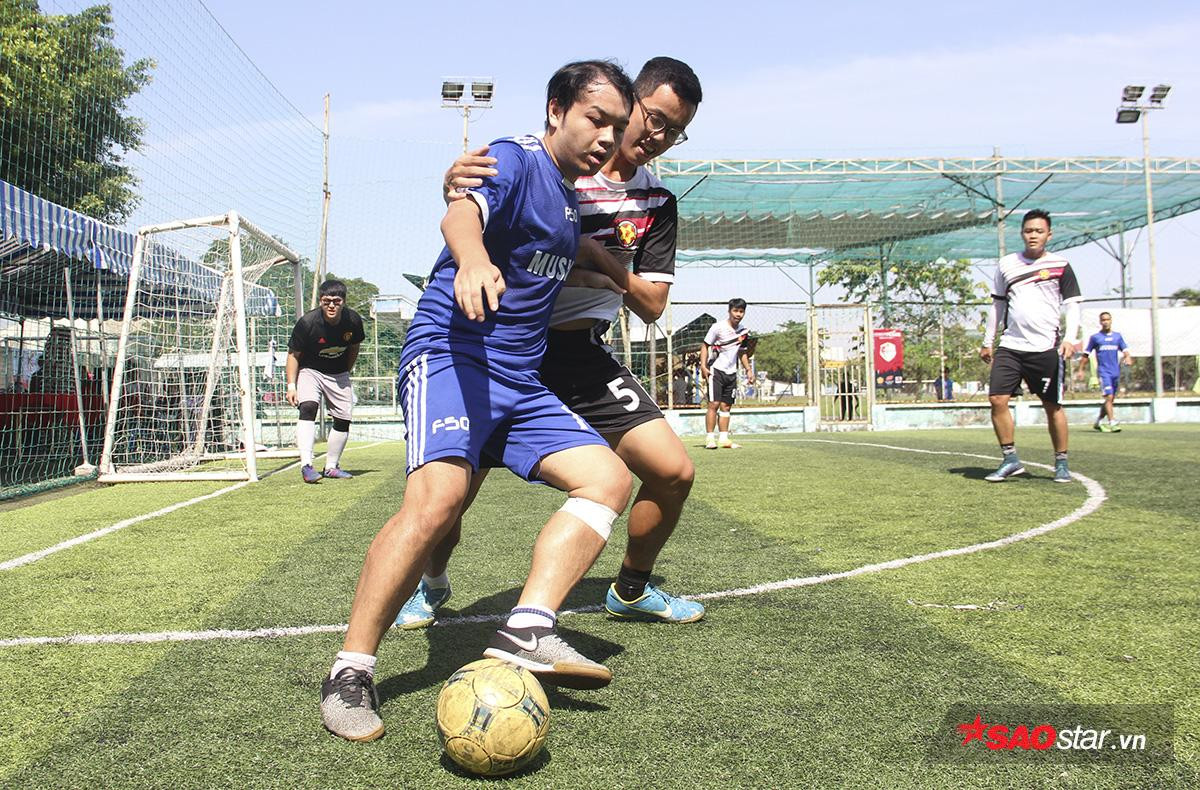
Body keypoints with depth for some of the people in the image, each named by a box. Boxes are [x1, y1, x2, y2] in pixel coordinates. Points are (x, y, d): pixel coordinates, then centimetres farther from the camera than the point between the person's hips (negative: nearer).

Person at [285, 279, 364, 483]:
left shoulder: (353, 321, -16)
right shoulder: (307, 322, -25)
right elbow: (293, 354, -14)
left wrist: (346, 373, 10)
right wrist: (291, 385, -20)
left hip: (339, 374, 4)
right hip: (310, 371, -4)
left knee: (343, 420, 3)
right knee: (308, 408, -27)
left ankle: (331, 467, 21)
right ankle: (306, 465, -31)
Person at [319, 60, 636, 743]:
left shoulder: (572, 200, 21)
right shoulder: (517, 160, -4)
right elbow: (462, 212, -28)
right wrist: (473, 258, -48)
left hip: (522, 381, 9)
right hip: (451, 354, -9)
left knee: (610, 478, -7)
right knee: (438, 498, -29)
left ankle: (525, 634, -16)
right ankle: (351, 673, -16)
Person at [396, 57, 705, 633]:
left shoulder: (657, 204, 7)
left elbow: (651, 305, 4)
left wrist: (603, 261, -14)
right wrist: (455, 188, -35)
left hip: (585, 358, 4)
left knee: (674, 472, -6)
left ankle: (631, 590, 20)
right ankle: (432, 583, 25)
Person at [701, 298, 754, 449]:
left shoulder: (744, 331, 8)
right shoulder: (718, 327, -9)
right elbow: (705, 346, -5)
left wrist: (749, 370, 12)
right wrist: (703, 365, -15)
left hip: (731, 373, 6)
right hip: (716, 370, -6)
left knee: (726, 406, 7)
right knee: (714, 404, -9)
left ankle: (723, 439, 11)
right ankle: (709, 439, -6)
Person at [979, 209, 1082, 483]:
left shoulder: (1060, 265, 2)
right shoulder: (1006, 264, 10)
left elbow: (1072, 304, 1)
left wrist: (1070, 337, -14)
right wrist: (987, 342, 15)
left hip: (1046, 347, -3)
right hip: (1010, 346, 3)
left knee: (1052, 406, 3)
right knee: (997, 400, -8)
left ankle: (1061, 463, 17)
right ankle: (1010, 459, 4)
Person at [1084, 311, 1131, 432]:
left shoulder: (1117, 336, 12)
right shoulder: (1095, 337, 3)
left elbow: (1125, 350, 9)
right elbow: (1086, 354, 7)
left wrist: (1127, 358, -14)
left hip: (1116, 372, 4)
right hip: (1103, 371, -4)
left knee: (1111, 399, 10)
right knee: (1109, 397, -17)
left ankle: (1098, 422, 23)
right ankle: (1112, 422, -21)